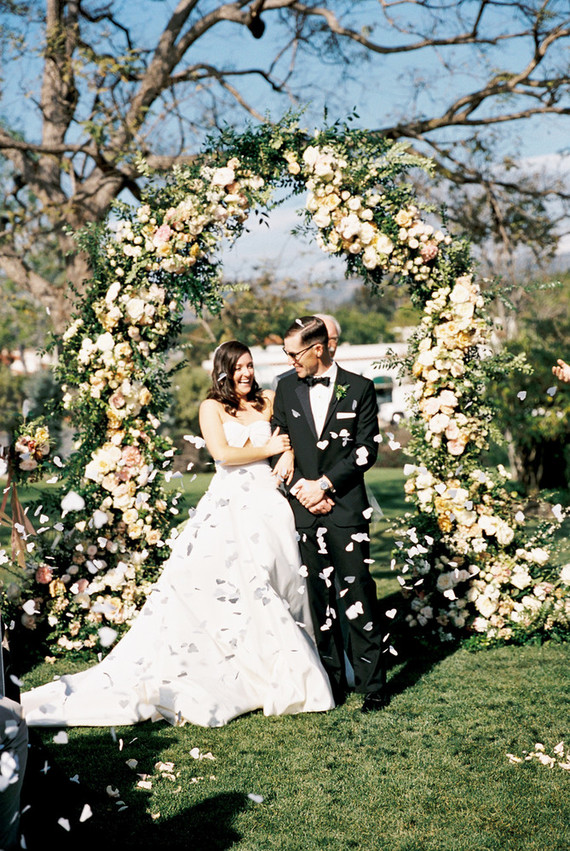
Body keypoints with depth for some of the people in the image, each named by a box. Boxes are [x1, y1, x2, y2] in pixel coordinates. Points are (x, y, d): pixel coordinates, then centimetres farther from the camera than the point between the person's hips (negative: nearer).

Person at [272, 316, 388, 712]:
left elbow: (367, 449, -3)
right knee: (320, 598, 6)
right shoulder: (286, 388, 10)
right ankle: (333, 682, 15)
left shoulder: (359, 388, 1)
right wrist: (300, 488, -5)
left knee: (358, 594, -4)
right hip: (305, 508, 3)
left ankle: (373, 684, 4)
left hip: (346, 506, -3)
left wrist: (324, 483, -10)